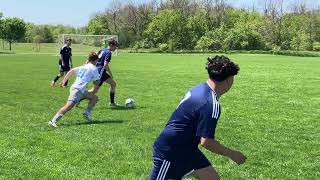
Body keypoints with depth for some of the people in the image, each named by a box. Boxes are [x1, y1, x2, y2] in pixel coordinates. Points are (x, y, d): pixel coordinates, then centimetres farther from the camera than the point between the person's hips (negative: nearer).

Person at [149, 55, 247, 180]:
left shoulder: (199, 89, 3)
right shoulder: (211, 104, -25)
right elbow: (206, 141, -26)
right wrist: (232, 154, -14)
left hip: (185, 149, 10)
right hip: (169, 152, -10)